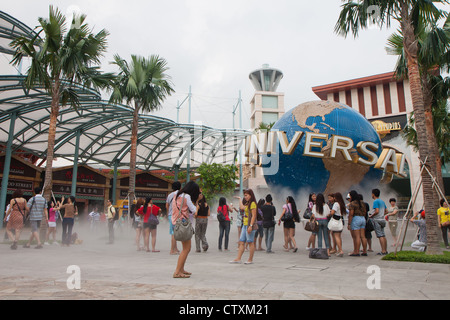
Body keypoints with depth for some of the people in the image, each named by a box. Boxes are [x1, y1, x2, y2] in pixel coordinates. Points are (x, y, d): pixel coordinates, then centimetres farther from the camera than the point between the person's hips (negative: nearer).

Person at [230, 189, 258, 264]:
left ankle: (250, 259, 7)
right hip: (245, 225, 10)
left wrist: (250, 226, -21)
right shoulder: (247, 204, 18)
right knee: (241, 242, 6)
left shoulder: (253, 203, -11)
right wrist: (240, 199, 25)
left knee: (250, 242, -1)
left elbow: (253, 216, -16)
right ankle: (238, 259, 7)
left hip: (250, 225, -10)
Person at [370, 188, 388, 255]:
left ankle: (383, 251, -10)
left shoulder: (375, 201, -12)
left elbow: (377, 211, -21)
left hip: (377, 220, -9)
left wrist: (371, 216, -9)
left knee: (380, 236, -9)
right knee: (383, 235, 10)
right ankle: (385, 250, 13)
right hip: (382, 219, 9)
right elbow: (386, 211, 17)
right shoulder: (382, 201, 15)